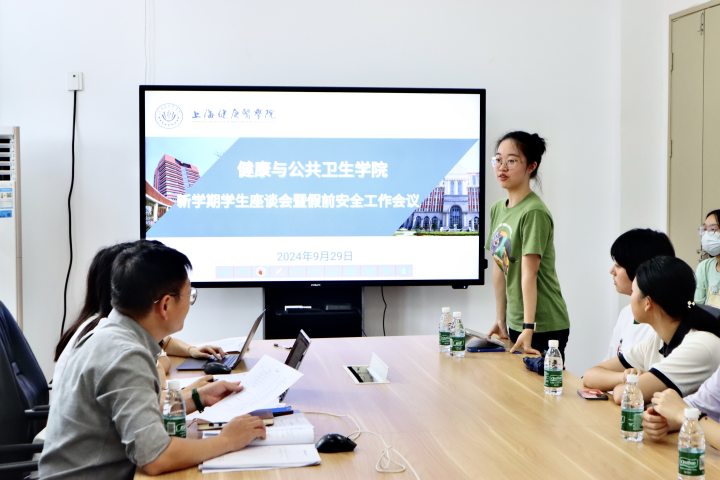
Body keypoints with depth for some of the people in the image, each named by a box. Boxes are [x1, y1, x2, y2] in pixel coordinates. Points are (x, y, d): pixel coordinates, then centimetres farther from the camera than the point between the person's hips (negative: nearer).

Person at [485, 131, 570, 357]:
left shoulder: (534, 213, -16)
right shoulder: (498, 209, 8)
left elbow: (529, 274, -22)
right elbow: (500, 269, 10)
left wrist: (528, 328, -25)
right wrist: (501, 319, 10)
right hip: (515, 323, 7)